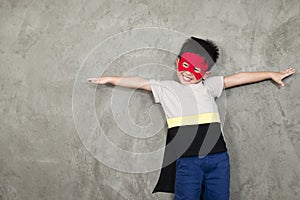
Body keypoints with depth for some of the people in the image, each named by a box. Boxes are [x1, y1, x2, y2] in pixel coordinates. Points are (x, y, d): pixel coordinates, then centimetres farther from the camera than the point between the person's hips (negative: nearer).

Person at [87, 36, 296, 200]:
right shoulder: (167, 88, 11)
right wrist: (109, 79, 1)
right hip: (186, 161, -3)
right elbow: (139, 82, 6)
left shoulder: (208, 85, 16)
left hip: (218, 158, 3)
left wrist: (271, 74, 25)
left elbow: (238, 78, 20)